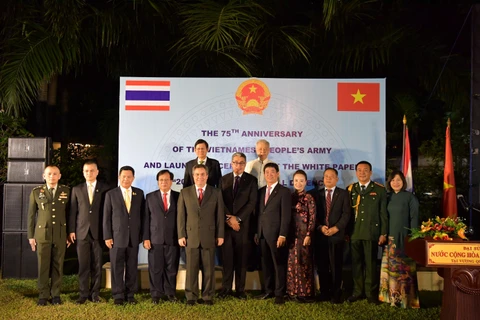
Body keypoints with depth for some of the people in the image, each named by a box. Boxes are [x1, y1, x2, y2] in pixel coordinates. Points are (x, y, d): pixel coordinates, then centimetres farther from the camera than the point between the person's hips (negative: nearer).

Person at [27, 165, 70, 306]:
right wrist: (31, 236, 2)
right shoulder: (36, 192, 2)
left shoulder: (66, 191, 4)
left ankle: (55, 294, 16)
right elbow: (31, 215, 5)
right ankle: (43, 295, 12)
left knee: (58, 265, 5)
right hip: (42, 234, -1)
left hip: (60, 234, 1)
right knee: (43, 266, 2)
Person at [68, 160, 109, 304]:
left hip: (98, 232, -1)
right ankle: (83, 294, 10)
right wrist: (71, 230, 1)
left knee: (97, 265, 3)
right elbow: (73, 211, 8)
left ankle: (95, 293, 13)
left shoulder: (105, 189, 5)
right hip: (82, 232, 1)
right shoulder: (77, 189, 10)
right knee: (83, 265, 2)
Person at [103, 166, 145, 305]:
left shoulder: (139, 193, 8)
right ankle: (118, 295, 11)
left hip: (134, 237, 2)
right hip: (117, 236, -1)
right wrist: (107, 236, -4)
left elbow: (142, 214, 10)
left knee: (132, 267, 5)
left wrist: (142, 234, 6)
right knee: (117, 268, 2)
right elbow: (106, 217, 2)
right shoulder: (111, 194, 2)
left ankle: (130, 294, 16)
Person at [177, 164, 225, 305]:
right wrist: (181, 235, -2)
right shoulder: (185, 192, 6)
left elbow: (220, 215, 5)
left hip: (209, 237, 0)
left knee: (209, 269, 4)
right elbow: (181, 215, 4)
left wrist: (220, 235, 1)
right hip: (191, 237, 0)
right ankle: (191, 297, 13)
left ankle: (207, 297, 14)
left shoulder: (216, 193, 6)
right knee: (191, 268, 4)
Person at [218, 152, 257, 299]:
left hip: (243, 224, -2)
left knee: (241, 258, 2)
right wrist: (228, 218, -9)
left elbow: (252, 202, -5)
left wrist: (237, 218, -12)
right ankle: (226, 288, 12)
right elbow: (221, 201, 4)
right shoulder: (224, 179, 11)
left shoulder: (251, 180, 3)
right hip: (226, 223, 2)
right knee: (227, 257, 4)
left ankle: (240, 290, 9)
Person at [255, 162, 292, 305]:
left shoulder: (284, 192, -3)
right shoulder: (261, 191, 15)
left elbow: (286, 215, -9)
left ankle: (279, 294, 6)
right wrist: (256, 232, 8)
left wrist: (282, 235, -15)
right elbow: (258, 213, 15)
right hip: (262, 234, 6)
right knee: (266, 264, 9)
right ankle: (268, 291, 18)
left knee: (279, 264, 0)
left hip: (276, 234, -6)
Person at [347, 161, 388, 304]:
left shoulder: (380, 190, 3)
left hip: (371, 233, -2)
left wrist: (383, 233, -3)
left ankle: (371, 293, 12)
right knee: (356, 263, 6)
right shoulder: (350, 189, 9)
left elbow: (383, 213, 2)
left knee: (371, 264, 2)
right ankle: (358, 291, 16)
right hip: (354, 233, 2)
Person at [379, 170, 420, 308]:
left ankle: (406, 298, 6)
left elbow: (414, 218, -6)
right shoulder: (388, 198, 10)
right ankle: (392, 296, 16)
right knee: (391, 268, 7)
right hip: (390, 238, 5)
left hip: (404, 238, -5)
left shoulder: (410, 197, -3)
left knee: (404, 269, -2)